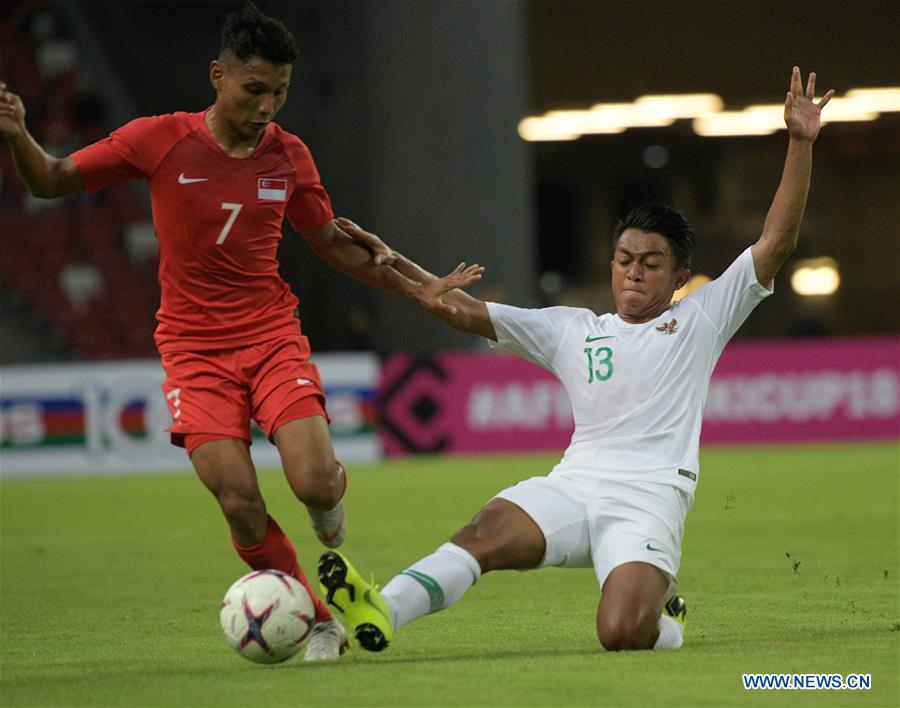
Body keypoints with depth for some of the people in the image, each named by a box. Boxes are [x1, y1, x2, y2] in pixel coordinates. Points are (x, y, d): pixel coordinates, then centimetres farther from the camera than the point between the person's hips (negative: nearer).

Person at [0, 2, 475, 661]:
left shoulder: (289, 155, 2)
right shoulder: (160, 139, -6)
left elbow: (331, 242, 17)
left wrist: (418, 289, 8)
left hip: (273, 336, 2)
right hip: (195, 349, -1)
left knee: (315, 484, -20)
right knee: (240, 503, -17)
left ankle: (331, 491, 20)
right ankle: (320, 624, 4)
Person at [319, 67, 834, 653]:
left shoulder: (701, 319, 14)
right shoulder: (571, 330, 21)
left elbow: (776, 243, 8)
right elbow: (466, 311, 19)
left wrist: (800, 145, 0)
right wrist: (392, 264, 8)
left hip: (650, 499, -3)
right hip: (572, 485, 3)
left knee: (622, 633, -26)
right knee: (486, 532, -29)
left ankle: (665, 619, 9)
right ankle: (384, 612, -50)